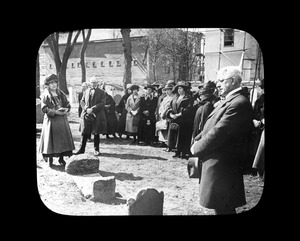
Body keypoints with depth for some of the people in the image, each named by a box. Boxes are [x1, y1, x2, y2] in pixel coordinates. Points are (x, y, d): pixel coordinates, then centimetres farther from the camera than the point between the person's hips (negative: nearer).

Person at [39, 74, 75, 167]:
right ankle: (50, 159, 13)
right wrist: (55, 112, -21)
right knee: (51, 139, 0)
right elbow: (44, 108, -10)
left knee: (63, 138, 3)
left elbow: (68, 104, 10)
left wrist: (66, 109, -12)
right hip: (50, 120, -4)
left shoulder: (61, 94, 10)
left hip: (62, 119, 4)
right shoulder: (45, 95, -3)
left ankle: (61, 158, 14)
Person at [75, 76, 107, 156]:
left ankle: (96, 150, 15)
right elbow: (82, 101, 10)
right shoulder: (86, 91, 14)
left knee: (96, 133, 4)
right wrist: (86, 108, -9)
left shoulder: (102, 92, 2)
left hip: (97, 115, -3)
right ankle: (82, 149, 14)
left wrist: (92, 109, -17)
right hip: (86, 115, 3)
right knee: (84, 132, 4)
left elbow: (102, 103, -8)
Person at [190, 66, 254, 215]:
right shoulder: (228, 101, 13)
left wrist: (197, 148, -13)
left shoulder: (239, 103, -20)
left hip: (223, 165, -9)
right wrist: (197, 140, 0)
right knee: (222, 207, 19)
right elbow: (211, 126, 15)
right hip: (217, 163, 9)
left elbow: (219, 132, -24)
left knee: (222, 208, 2)